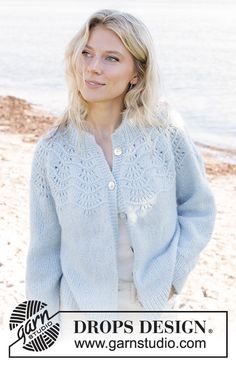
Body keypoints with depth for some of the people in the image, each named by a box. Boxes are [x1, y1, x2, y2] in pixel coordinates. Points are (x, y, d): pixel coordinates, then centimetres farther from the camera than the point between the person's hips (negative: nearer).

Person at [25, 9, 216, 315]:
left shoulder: (165, 129, -12)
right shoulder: (53, 149, -11)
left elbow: (199, 209, -1)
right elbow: (45, 247, -4)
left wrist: (172, 277, -9)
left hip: (150, 300, 1)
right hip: (83, 305, -1)